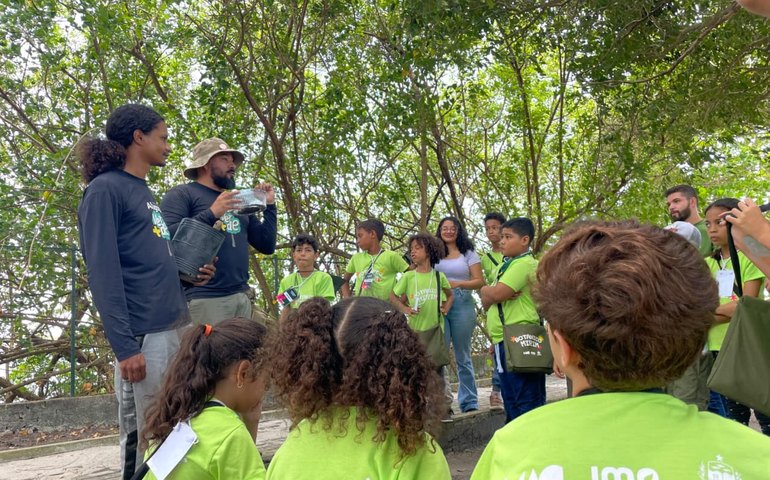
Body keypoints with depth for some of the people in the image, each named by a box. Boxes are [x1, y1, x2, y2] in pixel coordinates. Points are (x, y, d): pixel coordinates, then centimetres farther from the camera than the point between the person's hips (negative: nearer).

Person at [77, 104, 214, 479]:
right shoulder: (105, 189, -7)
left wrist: (188, 273, 7)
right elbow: (103, 272, -15)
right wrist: (124, 346, -19)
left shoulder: (146, 193, 18)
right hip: (144, 335, -9)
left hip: (178, 328, 9)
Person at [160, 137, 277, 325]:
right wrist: (211, 214, -17)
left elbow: (267, 246, 19)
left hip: (241, 297, 7)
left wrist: (269, 205, 11)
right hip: (203, 298, -6)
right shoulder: (181, 194, 2)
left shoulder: (237, 202, 21)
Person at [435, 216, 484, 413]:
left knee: (463, 355, 6)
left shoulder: (468, 253, 9)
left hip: (462, 303, -1)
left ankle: (469, 402, 13)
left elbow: (479, 281, 2)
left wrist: (457, 283, -14)